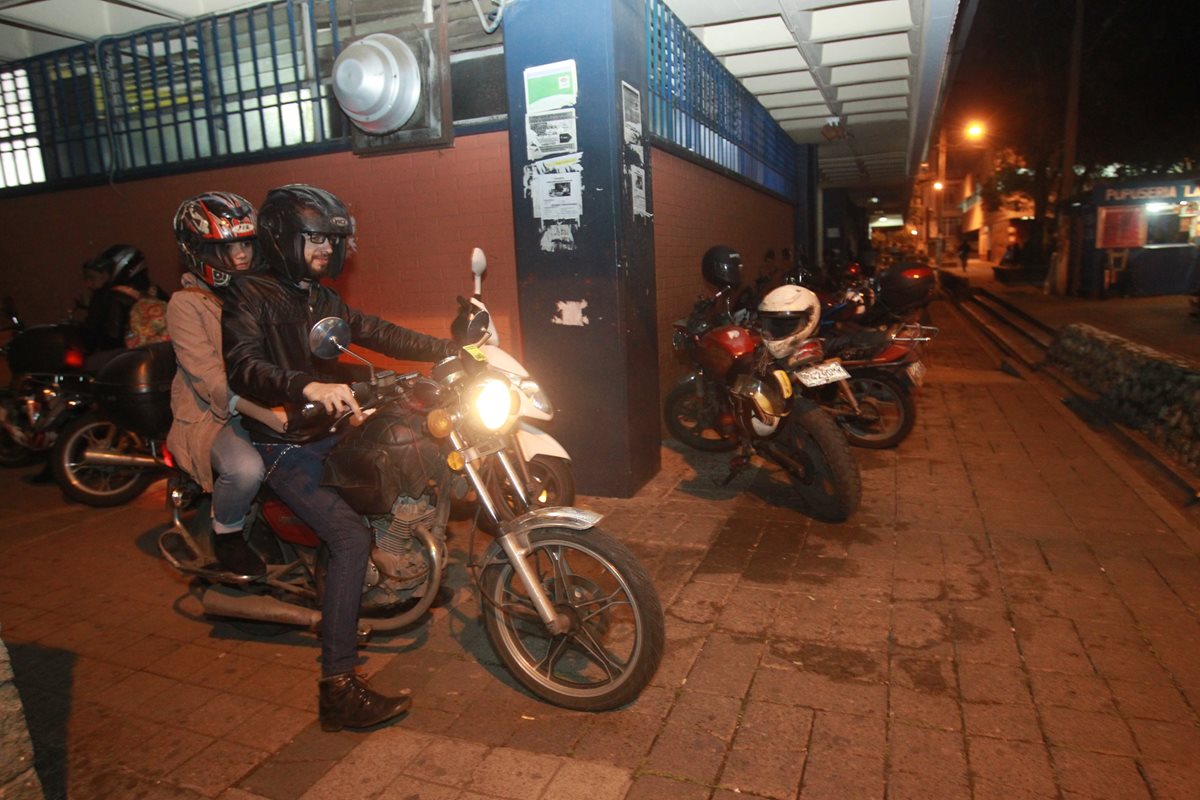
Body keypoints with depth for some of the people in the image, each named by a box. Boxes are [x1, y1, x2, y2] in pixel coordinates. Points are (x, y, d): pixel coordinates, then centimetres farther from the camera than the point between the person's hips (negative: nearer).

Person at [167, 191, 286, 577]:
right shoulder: (185, 303, -9)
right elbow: (212, 379, -21)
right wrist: (269, 415, -35)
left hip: (269, 400, 6)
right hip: (212, 415, -5)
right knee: (246, 469, -34)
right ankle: (226, 533, -2)